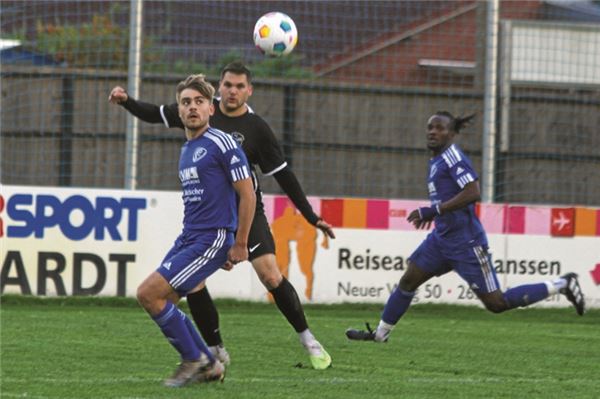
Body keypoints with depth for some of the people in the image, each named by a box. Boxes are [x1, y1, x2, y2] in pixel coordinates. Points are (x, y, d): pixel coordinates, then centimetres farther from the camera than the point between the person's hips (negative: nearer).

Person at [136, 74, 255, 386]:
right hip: (188, 237, 9)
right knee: (160, 300, 5)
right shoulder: (186, 150, 16)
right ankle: (208, 366, 16)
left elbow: (247, 194, -11)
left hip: (212, 239, -9)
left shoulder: (222, 144, -10)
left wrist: (239, 245, -12)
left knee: (149, 293, -15)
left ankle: (194, 359, -1)